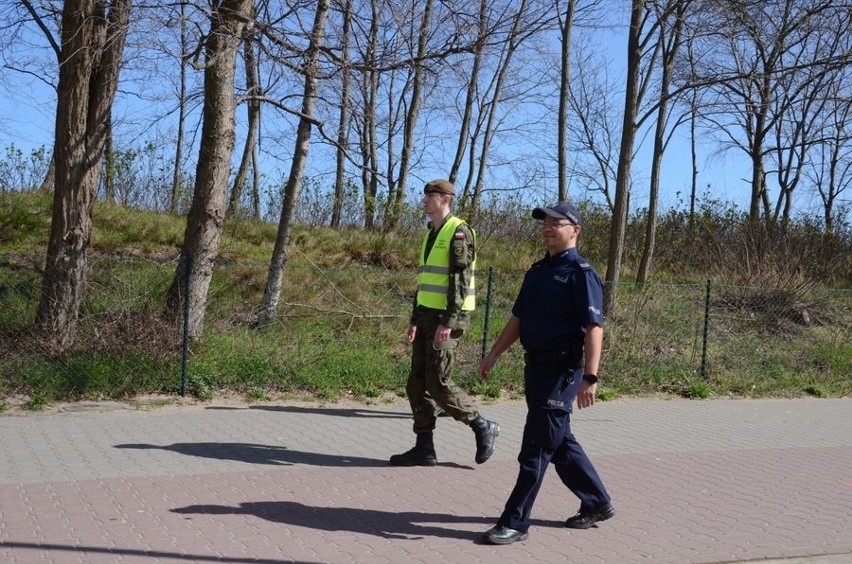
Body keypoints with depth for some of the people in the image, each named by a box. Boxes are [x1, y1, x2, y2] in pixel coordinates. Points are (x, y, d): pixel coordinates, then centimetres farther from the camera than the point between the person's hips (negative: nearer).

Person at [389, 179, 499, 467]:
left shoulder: (459, 233, -11)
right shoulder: (431, 234, 18)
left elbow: (461, 280, -18)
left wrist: (448, 322, -23)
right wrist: (415, 319, 19)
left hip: (447, 318, -9)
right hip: (428, 315, 9)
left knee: (437, 383, -9)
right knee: (417, 384, 6)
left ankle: (483, 428, 9)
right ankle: (424, 448, 11)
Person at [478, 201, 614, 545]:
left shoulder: (581, 273, -11)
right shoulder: (537, 271, 14)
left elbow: (594, 328, -18)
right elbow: (518, 319, 19)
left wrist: (590, 378, -26)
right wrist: (493, 355, 16)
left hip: (562, 370, -9)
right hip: (535, 366, 9)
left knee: (536, 450, -4)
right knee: (559, 443, 17)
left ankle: (515, 522, 4)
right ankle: (597, 503, 32)